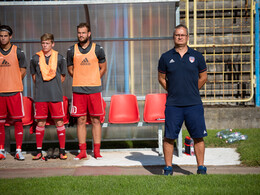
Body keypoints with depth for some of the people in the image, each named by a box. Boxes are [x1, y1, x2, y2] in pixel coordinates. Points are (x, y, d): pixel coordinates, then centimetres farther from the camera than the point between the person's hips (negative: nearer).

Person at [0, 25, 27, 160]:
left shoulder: (18, 52, 3)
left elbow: (23, 71, 8)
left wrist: (13, 82, 3)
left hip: (15, 91, -1)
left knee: (18, 121, -2)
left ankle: (18, 151, 3)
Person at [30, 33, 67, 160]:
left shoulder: (59, 58, 4)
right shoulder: (35, 58, 7)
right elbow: (34, 76, 17)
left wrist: (55, 87, 7)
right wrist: (42, 87, 10)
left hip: (56, 96, -1)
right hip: (40, 96, 1)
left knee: (59, 122, -1)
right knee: (40, 122, 3)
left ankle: (62, 151, 5)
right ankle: (39, 151, 11)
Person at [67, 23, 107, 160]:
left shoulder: (97, 49, 4)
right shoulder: (72, 51, 6)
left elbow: (103, 68, 12)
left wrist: (93, 80, 6)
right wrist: (80, 80, 9)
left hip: (94, 89, -1)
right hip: (78, 90, 1)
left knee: (96, 120, 1)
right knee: (80, 120, 2)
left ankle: (97, 151, 6)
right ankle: (82, 151, 8)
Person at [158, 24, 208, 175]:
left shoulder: (197, 56, 5)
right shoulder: (166, 57, 5)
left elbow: (203, 77, 14)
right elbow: (161, 78, 15)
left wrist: (191, 91, 13)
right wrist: (173, 91, 9)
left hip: (194, 104, 0)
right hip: (173, 105, 0)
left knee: (198, 136, 1)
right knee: (169, 137, 0)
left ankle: (201, 168, 12)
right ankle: (168, 168, 11)